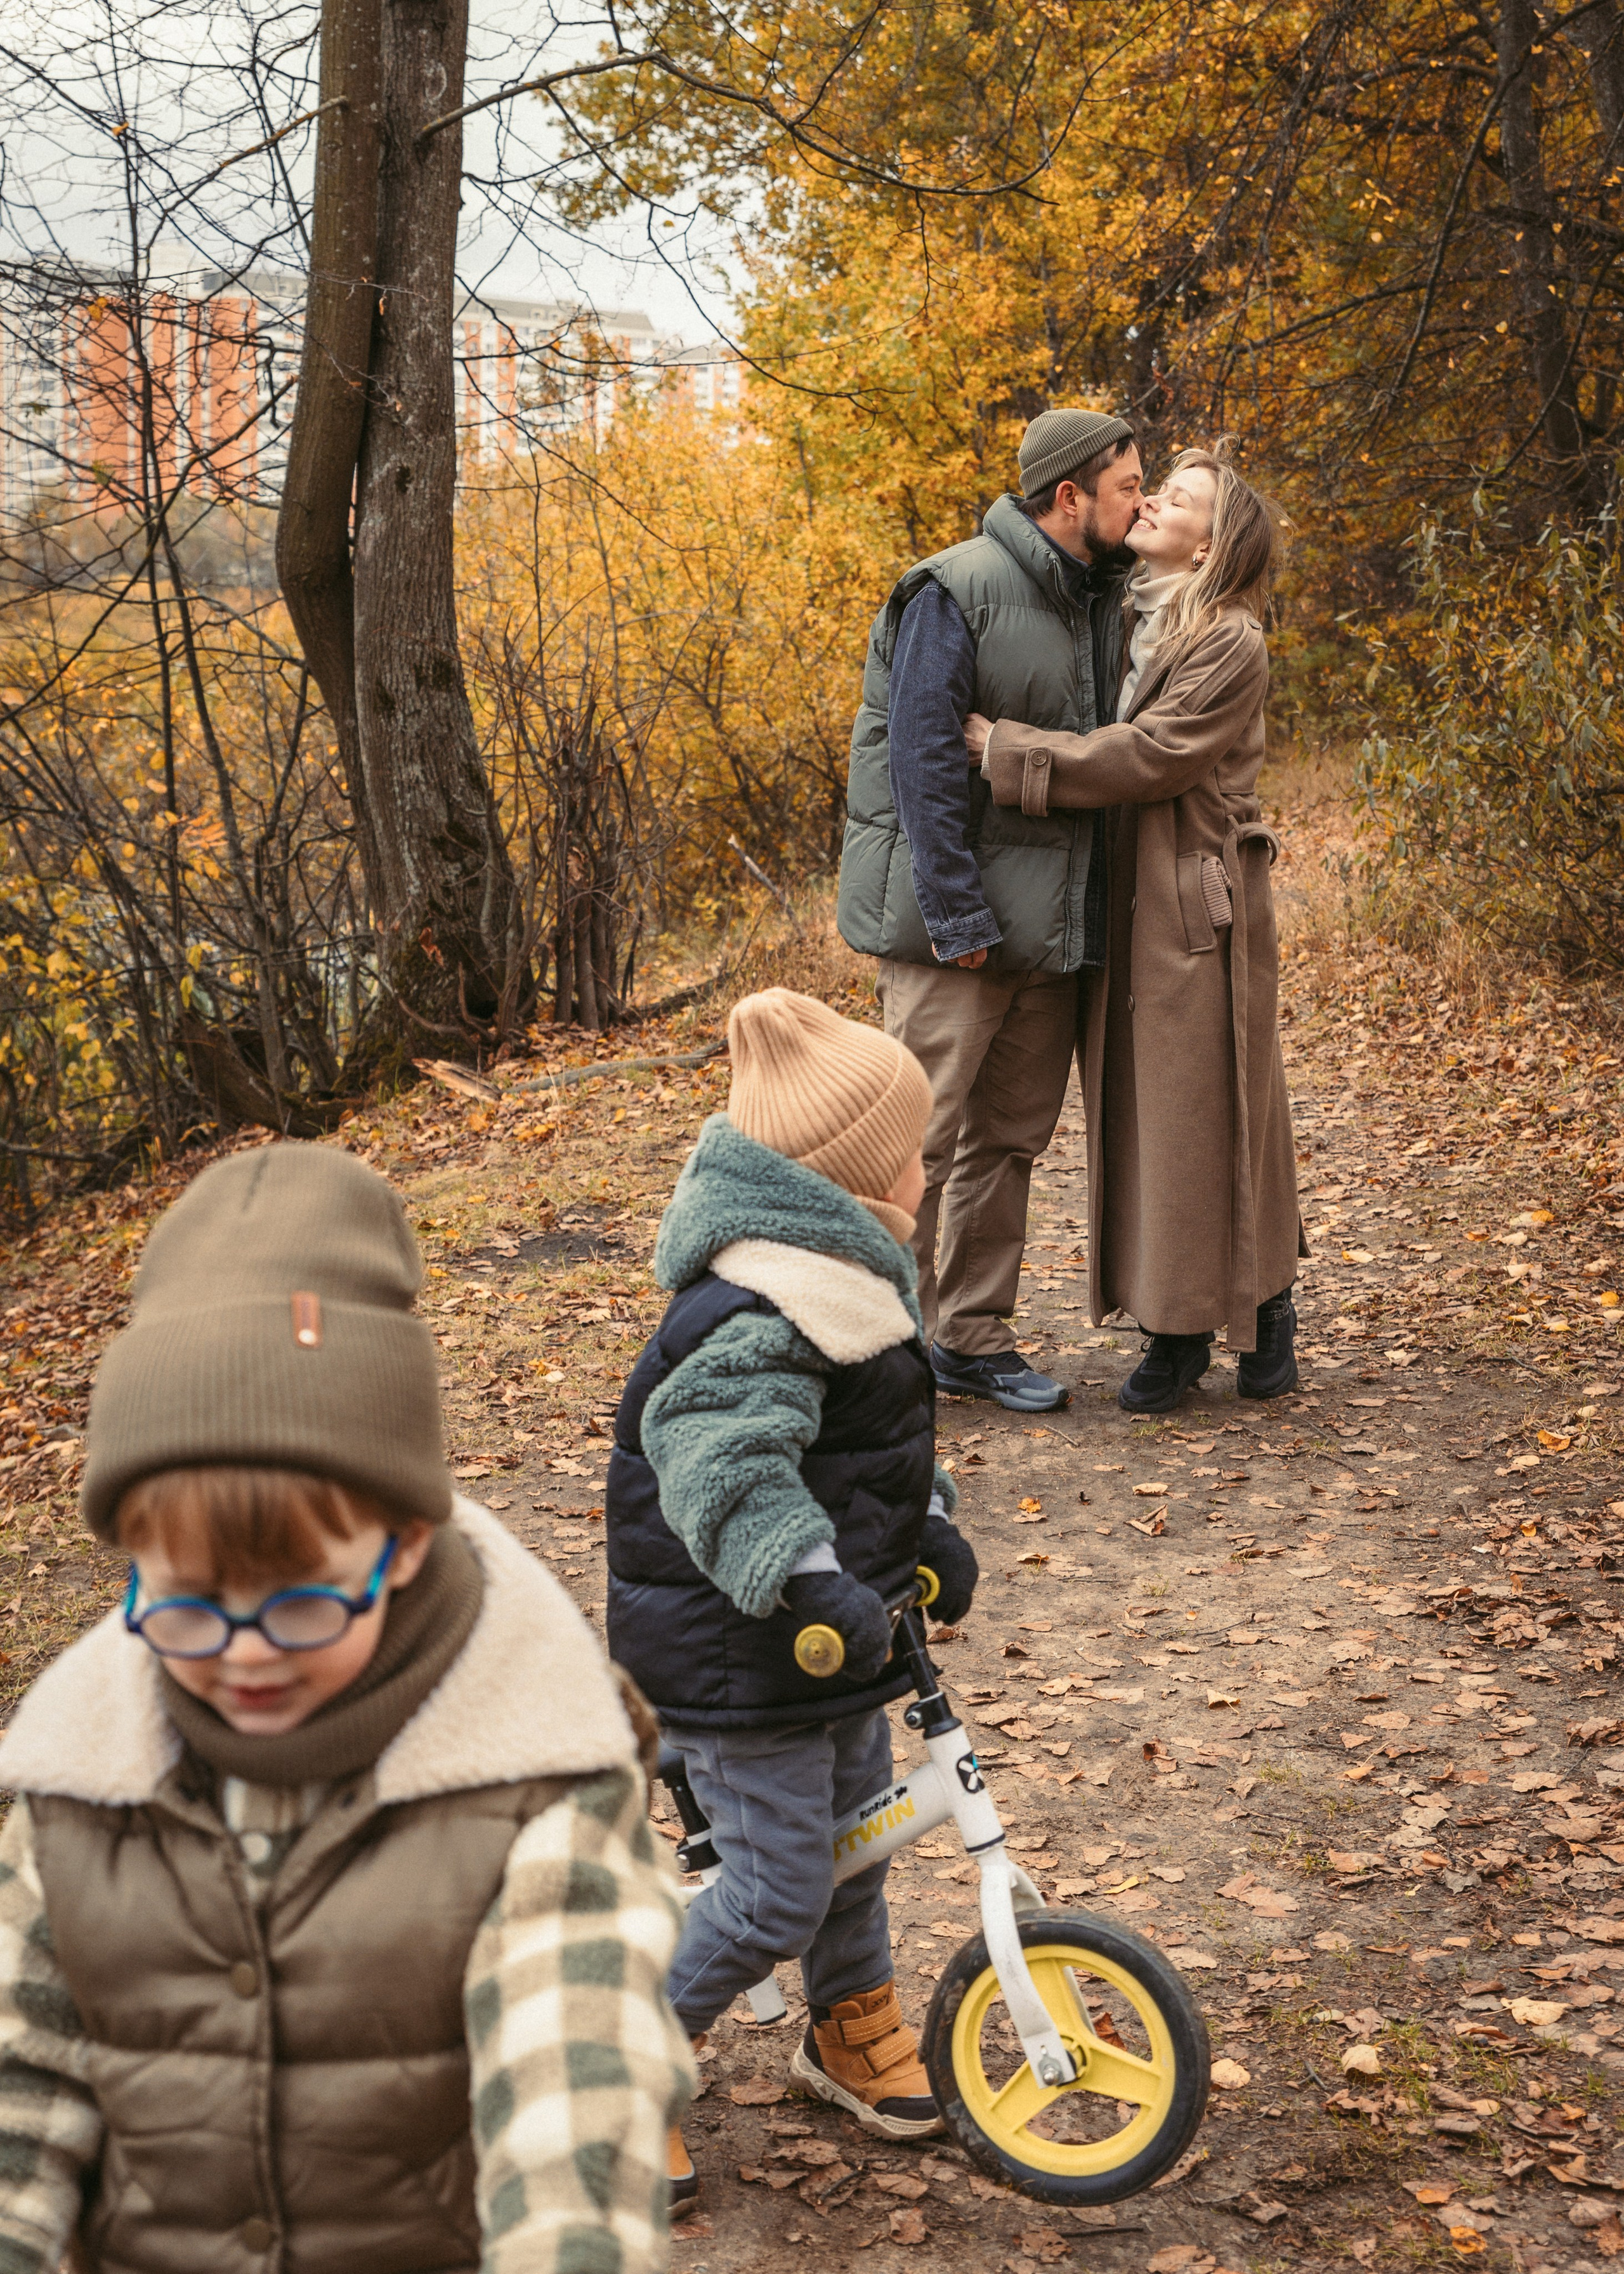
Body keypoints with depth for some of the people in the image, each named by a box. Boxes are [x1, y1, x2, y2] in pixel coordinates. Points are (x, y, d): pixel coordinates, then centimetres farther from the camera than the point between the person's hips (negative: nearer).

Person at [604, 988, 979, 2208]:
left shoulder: (839, 1281, 7)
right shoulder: (759, 1319, -27)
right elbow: (717, 1459, -41)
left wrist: (929, 1528, 8)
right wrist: (810, 1582, -50)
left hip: (834, 1620, 10)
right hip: (739, 1651, -10)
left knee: (852, 1832, 23)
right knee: (781, 1888, -4)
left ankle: (856, 2029, 45)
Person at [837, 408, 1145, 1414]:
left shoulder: (1104, 602, 12)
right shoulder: (956, 593, -11)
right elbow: (925, 762, -15)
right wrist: (957, 916, -19)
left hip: (1051, 921, 8)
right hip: (958, 922, -7)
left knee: (1011, 1137, 12)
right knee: (919, 1135, -5)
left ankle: (974, 1338, 21)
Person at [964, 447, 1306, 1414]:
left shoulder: (1232, 647, -11)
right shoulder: (1130, 625, 13)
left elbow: (1147, 755, -19)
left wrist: (1002, 749, -18)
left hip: (1199, 907, -7)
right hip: (1126, 907, 7)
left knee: (1209, 1109, -1)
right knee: (1136, 1112, 8)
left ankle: (1265, 1308, 15)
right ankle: (1175, 1329, 16)